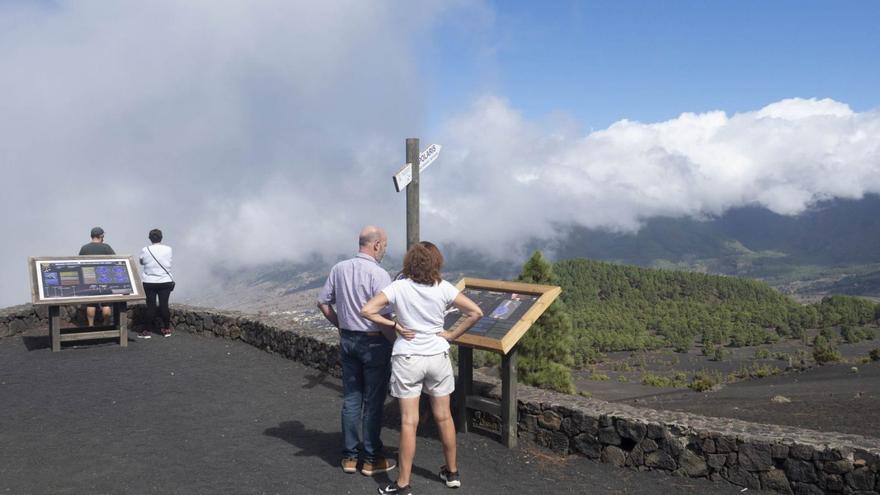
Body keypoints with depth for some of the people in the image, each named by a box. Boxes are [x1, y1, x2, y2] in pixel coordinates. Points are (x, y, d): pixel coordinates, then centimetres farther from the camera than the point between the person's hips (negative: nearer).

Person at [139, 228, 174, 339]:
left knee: (151, 306, 4)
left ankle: (147, 331, 9)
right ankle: (167, 329, 14)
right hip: (165, 282, 1)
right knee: (164, 305, 6)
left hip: (149, 282, -1)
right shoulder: (168, 249, -6)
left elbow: (141, 262, 6)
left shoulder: (145, 250, -9)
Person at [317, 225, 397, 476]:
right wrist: (395, 341, -8)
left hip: (347, 340, 6)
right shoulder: (378, 274, -19)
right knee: (373, 402, 5)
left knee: (351, 399, 14)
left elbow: (323, 302, 9)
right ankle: (371, 460, 15)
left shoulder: (339, 269, 1)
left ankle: (349, 456, 23)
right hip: (374, 343, -6)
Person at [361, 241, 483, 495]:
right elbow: (476, 312, -7)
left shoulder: (399, 287, -11)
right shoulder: (444, 288, -7)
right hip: (438, 356, 2)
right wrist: (452, 335, -1)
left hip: (407, 359, -2)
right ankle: (452, 472, 31)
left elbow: (367, 310, -17)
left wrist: (394, 325, -8)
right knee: (444, 416, 16)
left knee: (409, 422, 3)